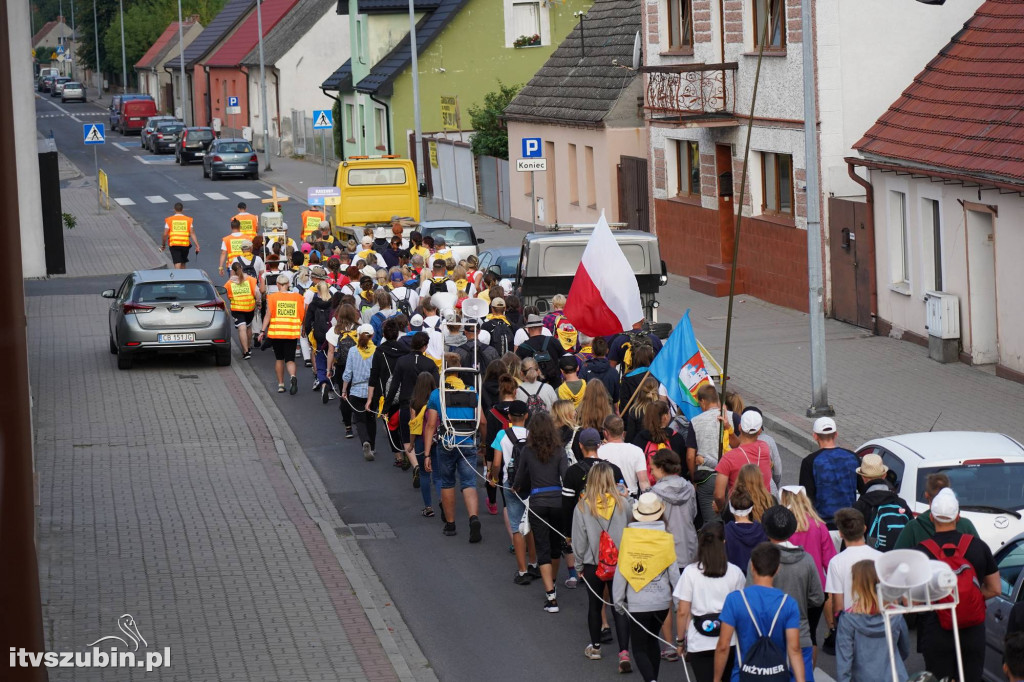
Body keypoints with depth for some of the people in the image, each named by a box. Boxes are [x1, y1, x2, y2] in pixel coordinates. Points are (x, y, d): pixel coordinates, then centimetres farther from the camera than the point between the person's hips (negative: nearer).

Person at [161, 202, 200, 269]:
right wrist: (197, 245, -3)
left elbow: (165, 234, -1)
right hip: (185, 244, 2)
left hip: (174, 244, -2)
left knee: (177, 264, -6)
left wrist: (163, 245, 12)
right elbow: (192, 233, -1)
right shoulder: (188, 220, 5)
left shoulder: (169, 220, 1)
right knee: (183, 263, 19)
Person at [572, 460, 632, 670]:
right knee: (619, 607, 3)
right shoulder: (623, 503, -8)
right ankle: (624, 652, -9)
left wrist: (579, 564, 9)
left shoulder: (582, 506, -10)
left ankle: (595, 647, 31)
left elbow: (578, 539, -3)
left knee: (595, 605, 17)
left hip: (593, 564, -1)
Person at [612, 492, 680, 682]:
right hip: (661, 600, 2)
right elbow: (674, 572, -2)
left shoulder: (628, 536, -9)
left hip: (637, 602, -2)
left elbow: (620, 572, -5)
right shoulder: (666, 538, -7)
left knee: (639, 648, 3)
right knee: (652, 639, 24)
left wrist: (618, 599, 5)